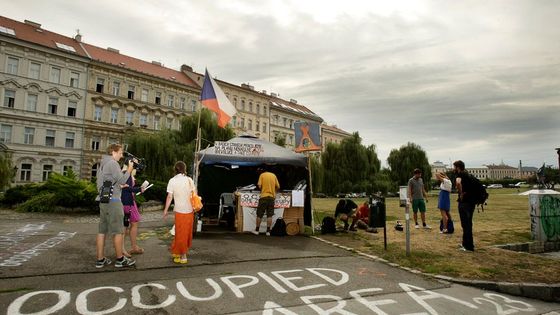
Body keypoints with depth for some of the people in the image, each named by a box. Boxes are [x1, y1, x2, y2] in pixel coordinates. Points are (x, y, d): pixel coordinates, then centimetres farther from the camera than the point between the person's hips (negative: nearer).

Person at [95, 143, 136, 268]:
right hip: (113, 201, -9)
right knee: (118, 231, -2)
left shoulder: (102, 164, 18)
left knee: (102, 231, 9)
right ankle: (120, 259, 5)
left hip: (103, 200, 9)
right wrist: (129, 169, -2)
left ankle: (100, 259, 14)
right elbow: (122, 180, -14)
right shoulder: (112, 163, -11)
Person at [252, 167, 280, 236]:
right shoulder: (273, 175, 10)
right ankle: (268, 231, 3)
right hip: (272, 197, 3)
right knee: (269, 215, 4)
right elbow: (278, 187, 9)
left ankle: (256, 230, 12)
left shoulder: (262, 175, 0)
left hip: (263, 196, -3)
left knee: (259, 214, 5)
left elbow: (259, 186, -9)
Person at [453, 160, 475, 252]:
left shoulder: (460, 174, -12)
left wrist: (461, 193, -22)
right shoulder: (467, 174, 16)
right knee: (467, 224, 18)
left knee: (466, 224, -3)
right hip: (471, 202, 9)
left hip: (464, 202, -9)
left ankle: (469, 246, 1)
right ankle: (466, 243, 28)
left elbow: (458, 183, -35)